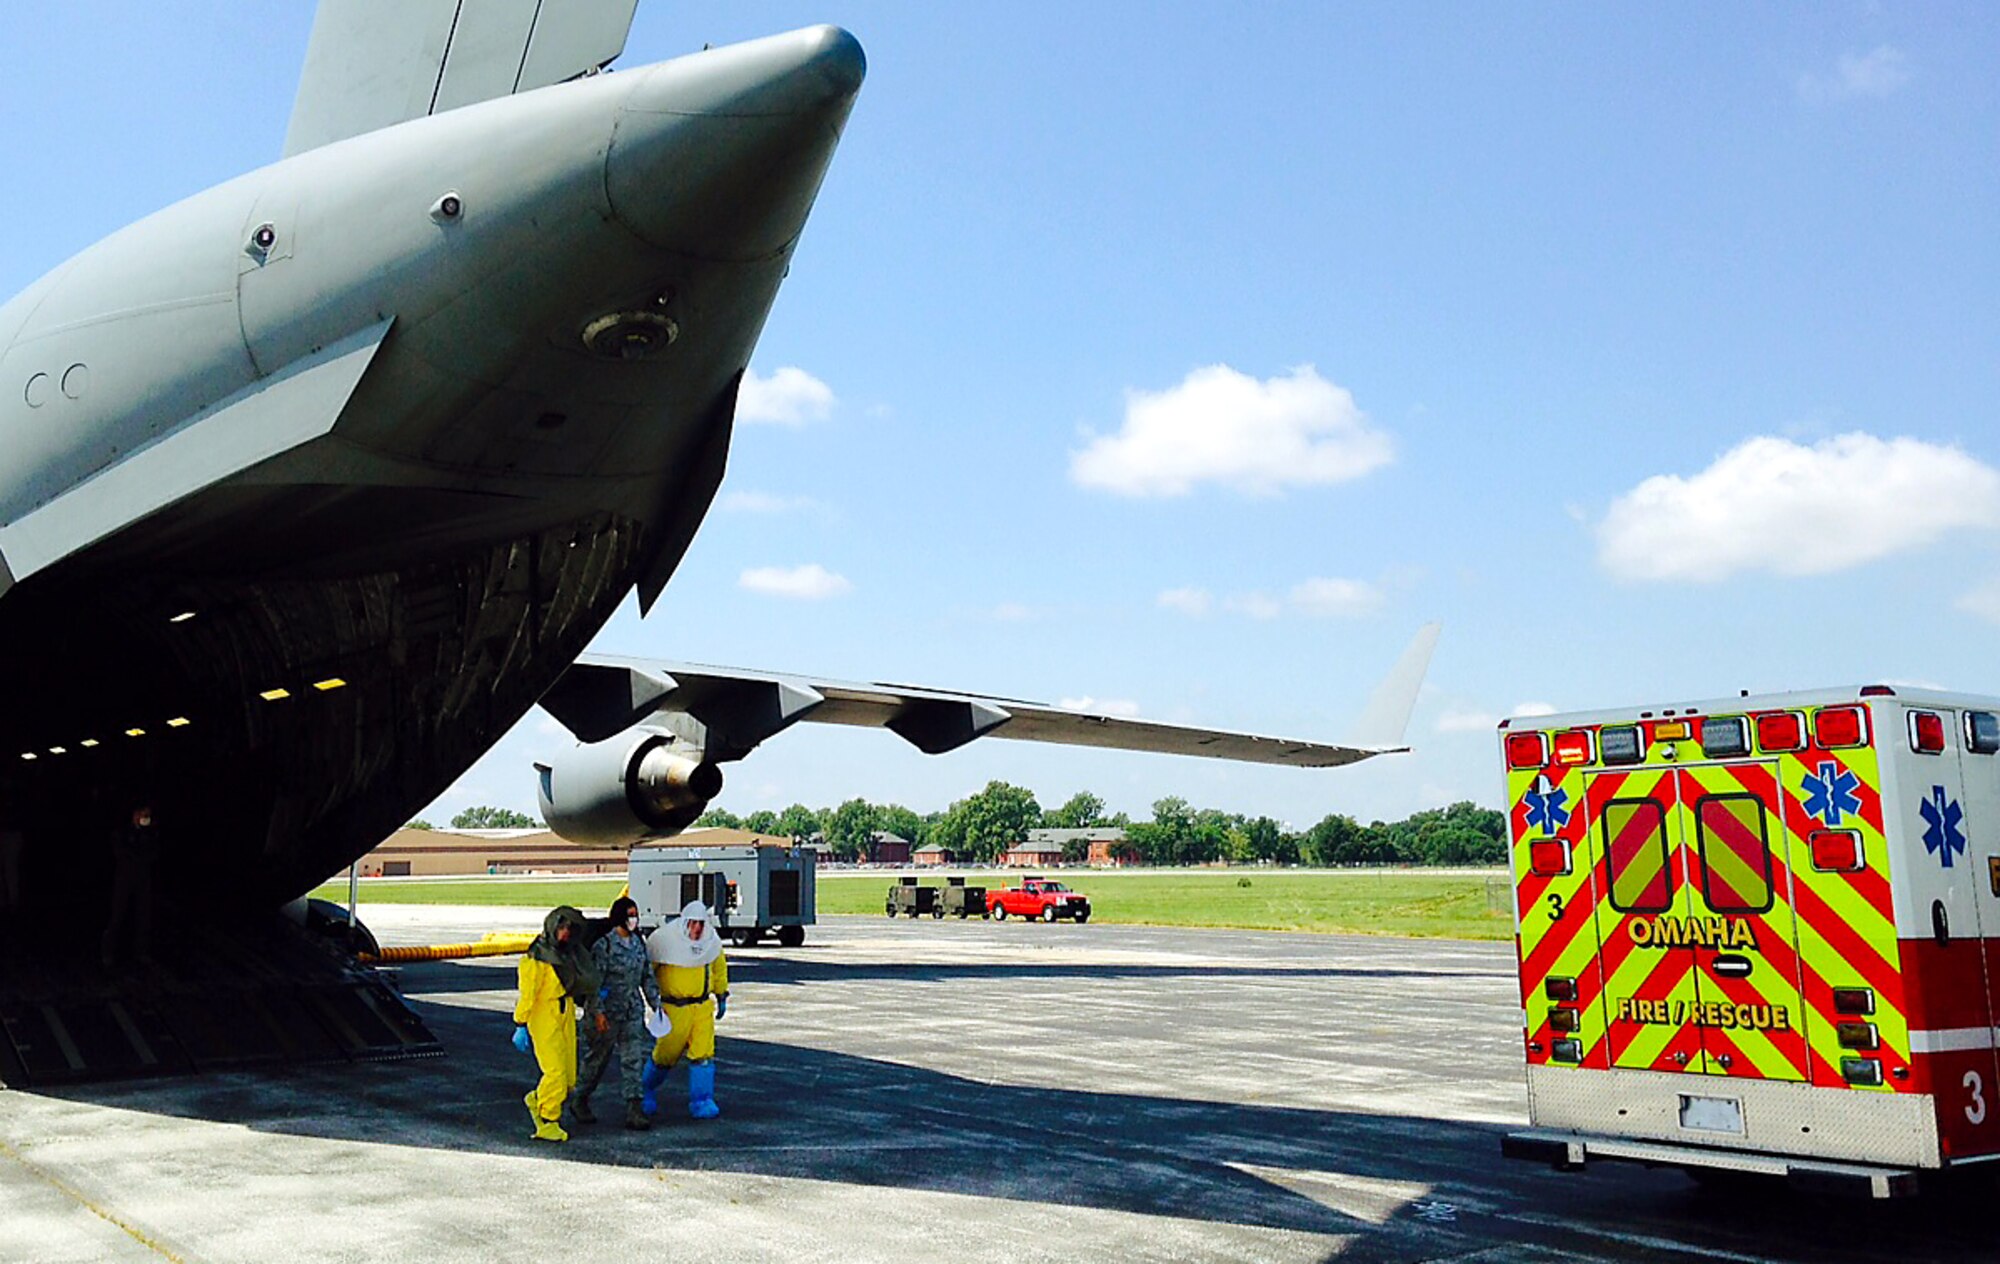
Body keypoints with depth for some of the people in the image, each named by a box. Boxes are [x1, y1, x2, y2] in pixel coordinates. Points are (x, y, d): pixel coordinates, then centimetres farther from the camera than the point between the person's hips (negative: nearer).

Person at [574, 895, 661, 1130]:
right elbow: (594, 981, -14)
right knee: (597, 1058, 9)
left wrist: (655, 1003, 12)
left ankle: (633, 1111, 0)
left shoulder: (638, 943, 7)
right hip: (607, 1013, -5)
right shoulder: (604, 945, -13)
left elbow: (647, 976, 16)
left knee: (634, 1059, -1)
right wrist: (597, 1012, -18)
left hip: (633, 1013, 5)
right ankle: (579, 1101, 30)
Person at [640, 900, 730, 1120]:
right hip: (674, 1008, -3)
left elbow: (719, 967, 20)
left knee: (703, 1054, -7)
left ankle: (701, 1102, 0)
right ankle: (646, 1089, 36)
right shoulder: (664, 940, -14)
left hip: (703, 1006, 3)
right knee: (665, 1055, 8)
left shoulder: (712, 942, 2)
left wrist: (722, 995, 23)